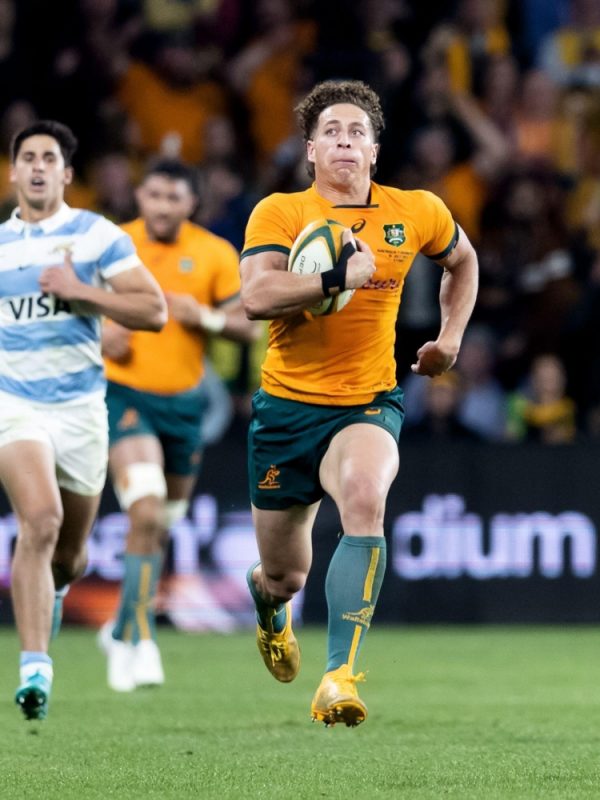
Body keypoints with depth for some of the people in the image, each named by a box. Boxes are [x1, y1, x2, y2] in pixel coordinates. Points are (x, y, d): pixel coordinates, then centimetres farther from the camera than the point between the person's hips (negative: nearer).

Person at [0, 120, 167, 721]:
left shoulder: (97, 236, -1)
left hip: (81, 406, 1)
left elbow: (153, 311, -7)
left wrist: (81, 291, -16)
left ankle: (51, 589, 52)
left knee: (68, 552, 13)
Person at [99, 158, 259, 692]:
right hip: (126, 393, -3)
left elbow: (250, 327, 1)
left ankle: (126, 627, 35)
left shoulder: (215, 254, -1)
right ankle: (138, 640, -18)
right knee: (146, 513, -22)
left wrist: (206, 317, -18)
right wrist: (101, 335, -10)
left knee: (162, 525, 14)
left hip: (184, 402, 3)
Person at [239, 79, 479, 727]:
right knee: (285, 576, 10)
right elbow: (255, 295, -21)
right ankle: (268, 602, 53)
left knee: (364, 499, -35)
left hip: (369, 405, 0)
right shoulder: (279, 212, -5)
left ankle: (339, 675, -35)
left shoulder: (417, 213, 4)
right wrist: (341, 275, -27)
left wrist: (450, 338, 17)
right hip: (287, 406, 0)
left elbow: (461, 260, 26)